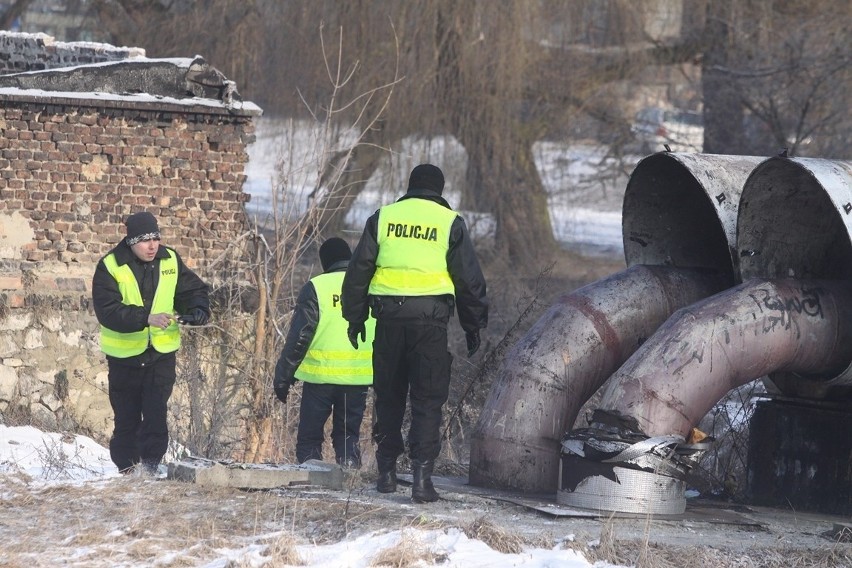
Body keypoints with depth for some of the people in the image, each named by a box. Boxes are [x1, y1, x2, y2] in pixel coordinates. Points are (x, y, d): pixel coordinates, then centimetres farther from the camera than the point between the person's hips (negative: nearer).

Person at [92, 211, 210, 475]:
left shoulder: (170, 261, 0)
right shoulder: (110, 267, -13)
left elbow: (194, 290, 9)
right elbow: (107, 311, -23)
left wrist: (197, 310, -14)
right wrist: (146, 318, -34)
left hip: (161, 354, 2)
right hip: (124, 354, -2)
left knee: (156, 414, -9)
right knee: (127, 418, 7)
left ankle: (150, 465, -4)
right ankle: (127, 468, 20)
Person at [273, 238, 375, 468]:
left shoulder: (316, 287, -5)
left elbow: (299, 336, -7)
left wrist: (283, 377, -1)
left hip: (321, 374, -3)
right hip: (359, 376, 3)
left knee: (309, 438, 8)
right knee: (348, 434, 14)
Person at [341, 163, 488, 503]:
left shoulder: (382, 218, 9)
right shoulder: (450, 223, 4)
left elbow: (358, 271, 9)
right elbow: (469, 280, 5)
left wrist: (355, 317, 17)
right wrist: (473, 327, 14)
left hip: (389, 317, 2)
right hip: (431, 317, -2)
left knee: (388, 397, 14)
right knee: (428, 400, 1)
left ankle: (387, 472, 17)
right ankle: (421, 475, -9)